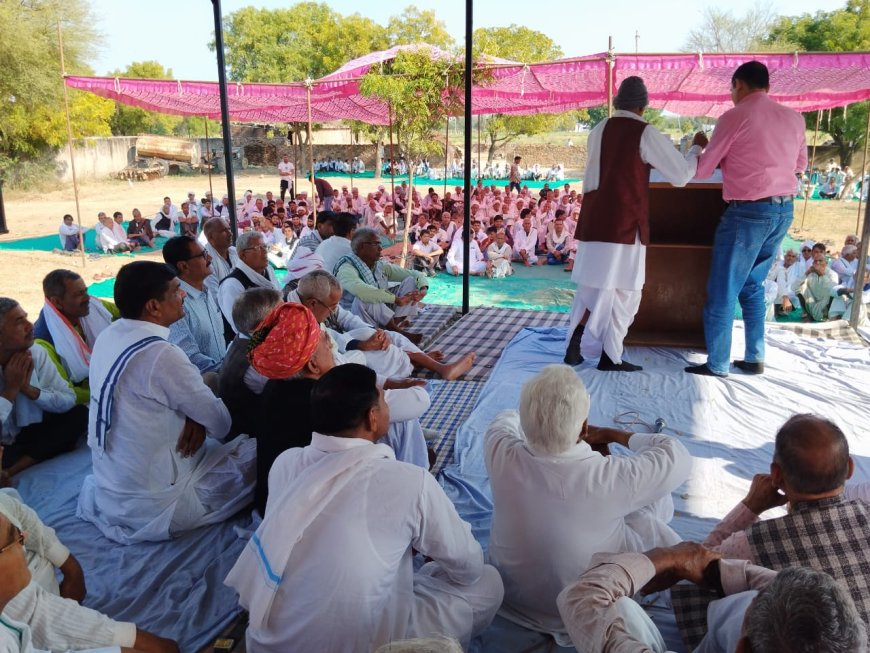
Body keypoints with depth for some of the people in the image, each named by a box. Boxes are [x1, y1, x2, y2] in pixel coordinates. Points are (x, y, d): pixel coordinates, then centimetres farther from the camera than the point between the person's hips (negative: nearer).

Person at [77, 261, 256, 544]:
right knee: (260, 452, -4)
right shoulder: (160, 354, -28)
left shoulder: (107, 336, -1)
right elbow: (221, 423, -18)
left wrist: (194, 417, -9)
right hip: (154, 508, -9)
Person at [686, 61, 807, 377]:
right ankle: (754, 358, 22)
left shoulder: (735, 116, -9)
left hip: (748, 212, -7)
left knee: (722, 290, 3)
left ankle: (717, 364, 9)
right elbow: (800, 164, 23)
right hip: (784, 211, 7)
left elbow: (702, 170, -3)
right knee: (753, 286, 19)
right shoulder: (794, 117, 10)